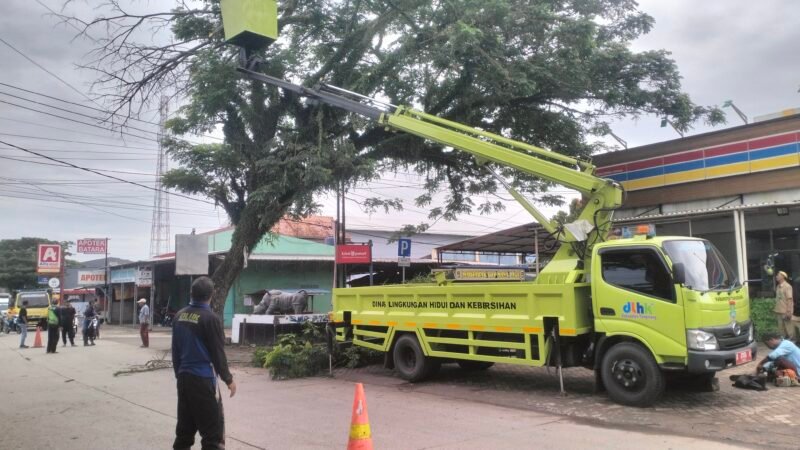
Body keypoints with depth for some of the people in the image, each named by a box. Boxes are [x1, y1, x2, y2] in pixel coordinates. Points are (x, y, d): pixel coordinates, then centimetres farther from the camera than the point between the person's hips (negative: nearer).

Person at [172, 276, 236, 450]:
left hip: (184, 377, 8)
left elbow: (175, 349, 14)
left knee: (184, 428, 15)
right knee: (213, 431, -3)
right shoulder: (210, 318, -14)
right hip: (203, 379, -7)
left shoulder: (179, 316, 7)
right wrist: (228, 379, -2)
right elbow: (218, 352, -11)